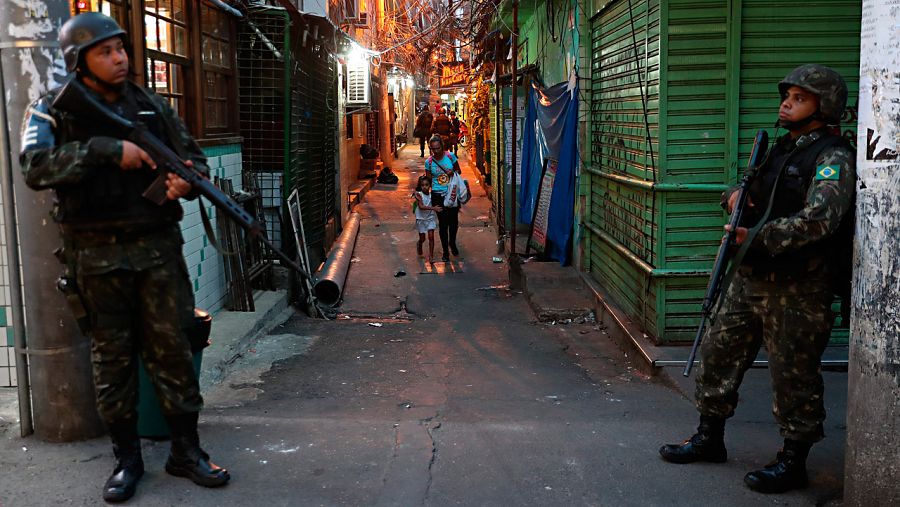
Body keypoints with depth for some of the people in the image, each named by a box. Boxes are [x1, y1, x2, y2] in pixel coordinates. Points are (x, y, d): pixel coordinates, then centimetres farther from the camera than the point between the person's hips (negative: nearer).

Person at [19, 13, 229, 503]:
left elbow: (194, 156, 15)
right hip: (96, 255, -2)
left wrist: (188, 179, -9)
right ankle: (126, 458, 19)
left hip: (158, 246, 2)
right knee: (112, 357, 7)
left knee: (171, 348, 3)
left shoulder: (152, 106, 9)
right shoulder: (53, 110, -1)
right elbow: (36, 168, -16)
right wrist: (107, 150, -23)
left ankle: (185, 450, 15)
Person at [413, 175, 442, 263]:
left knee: (431, 237, -8)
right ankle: (419, 245, 45)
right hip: (421, 218, -2)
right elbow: (421, 206, -28)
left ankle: (431, 256, 0)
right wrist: (433, 208, -37)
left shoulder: (432, 194, -5)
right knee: (422, 239, 10)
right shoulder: (418, 195, -15)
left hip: (431, 218, 2)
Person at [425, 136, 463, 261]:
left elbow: (459, 171, 8)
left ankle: (452, 243, 37)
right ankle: (445, 252, 16)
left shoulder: (450, 156, -4)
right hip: (438, 196, -1)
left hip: (452, 194, 1)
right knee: (443, 223, 3)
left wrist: (453, 173, -13)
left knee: (454, 221, 6)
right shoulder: (429, 162, -4)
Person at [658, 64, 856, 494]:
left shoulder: (833, 158, -12)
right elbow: (752, 191, 24)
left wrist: (759, 237, -33)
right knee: (719, 354, 13)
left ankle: (793, 462, 16)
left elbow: (819, 218, -26)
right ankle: (710, 439, 27)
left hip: (797, 290, -8)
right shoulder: (781, 148, 15)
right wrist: (734, 196, 0)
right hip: (749, 280, 9)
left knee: (794, 376, 2)